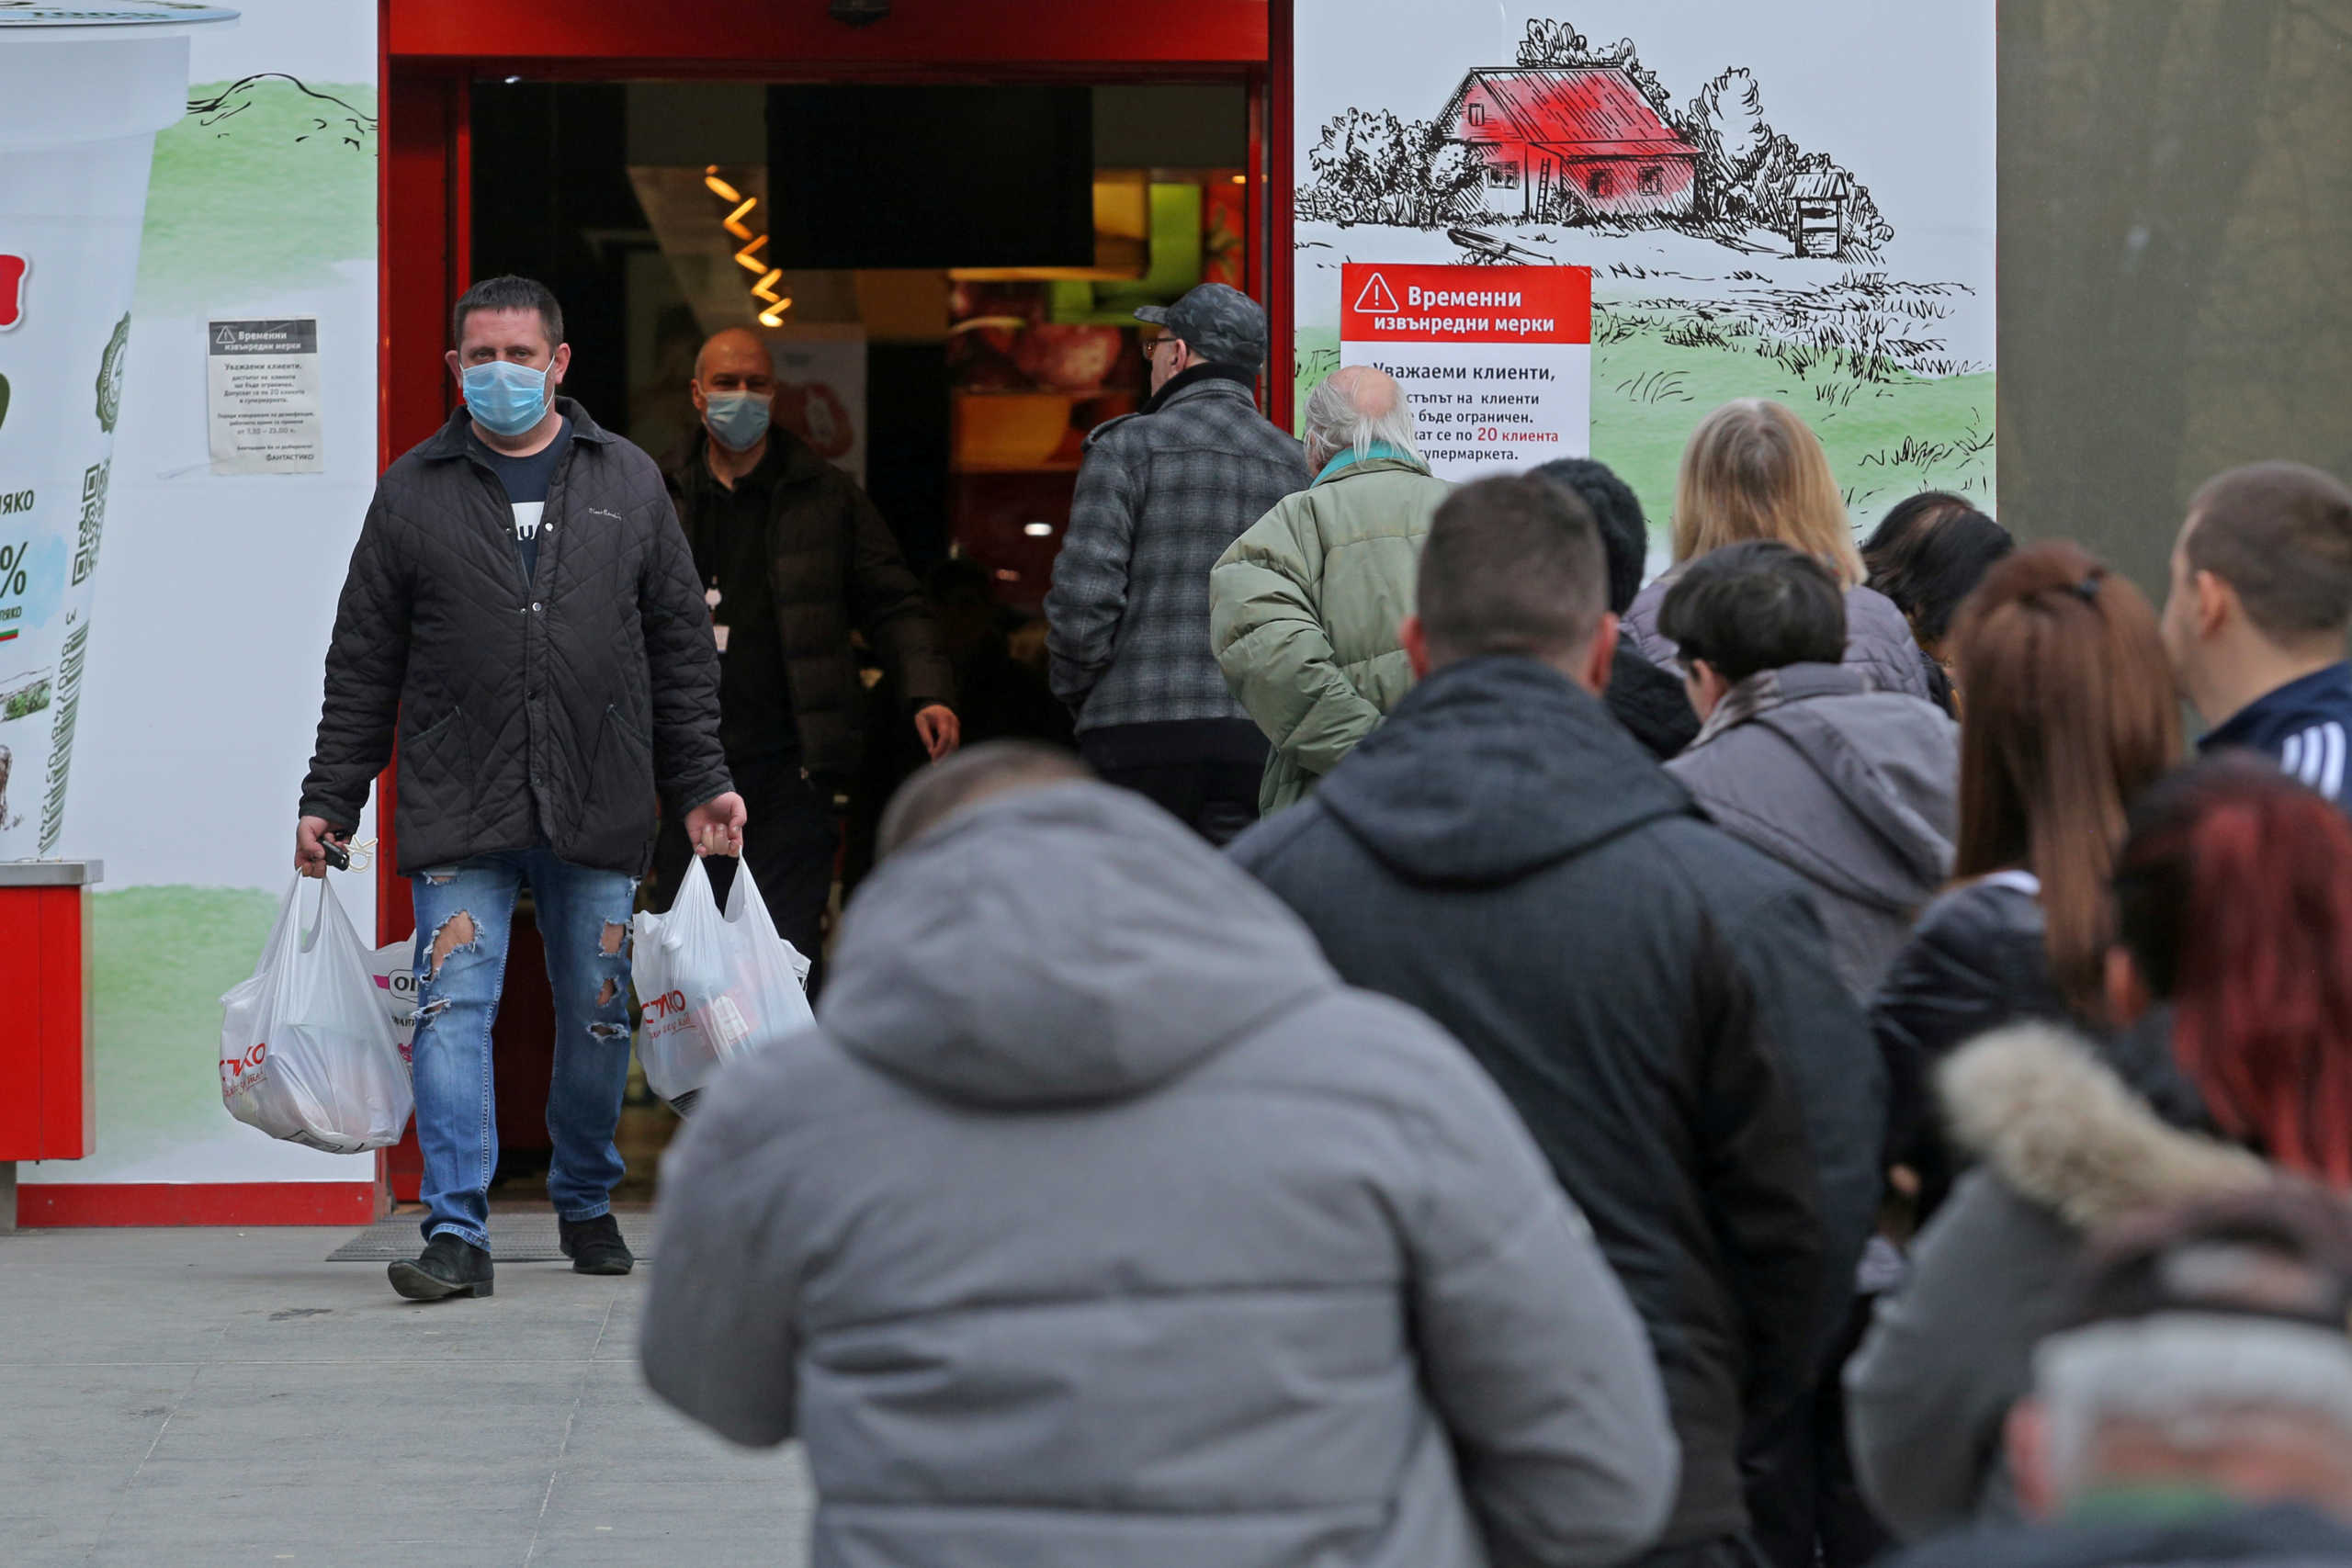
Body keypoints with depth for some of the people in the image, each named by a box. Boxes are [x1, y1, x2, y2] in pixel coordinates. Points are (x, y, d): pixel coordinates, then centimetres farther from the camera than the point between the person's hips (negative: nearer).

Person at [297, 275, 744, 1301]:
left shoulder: (628, 482, 10)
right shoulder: (413, 493, 7)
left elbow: (681, 647, 13)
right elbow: (362, 665, 9)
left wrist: (701, 783, 7)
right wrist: (329, 801, 4)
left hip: (600, 814, 1)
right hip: (458, 809, -1)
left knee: (597, 1019, 8)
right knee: (454, 1013, -11)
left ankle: (587, 1206, 27)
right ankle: (457, 1233, -11)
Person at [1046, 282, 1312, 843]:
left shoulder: (1128, 448, -2)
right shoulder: (1297, 466, 12)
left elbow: (1083, 601, -8)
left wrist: (1077, 693, 7)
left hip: (1138, 737, -4)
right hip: (1257, 743, 4)